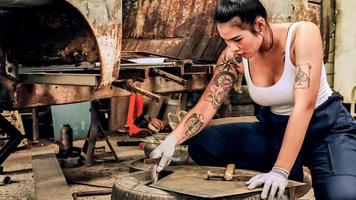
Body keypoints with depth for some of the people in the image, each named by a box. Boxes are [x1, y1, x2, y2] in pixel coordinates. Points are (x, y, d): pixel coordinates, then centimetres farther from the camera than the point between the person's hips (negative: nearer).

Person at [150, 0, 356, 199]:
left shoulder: (303, 34, -24)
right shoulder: (234, 57, -12)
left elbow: (304, 106, -32)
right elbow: (206, 105, -15)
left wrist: (280, 171, -39)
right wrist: (172, 140, -34)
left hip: (327, 127, -4)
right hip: (276, 128, 4)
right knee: (201, 144, -12)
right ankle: (292, 171, -5)